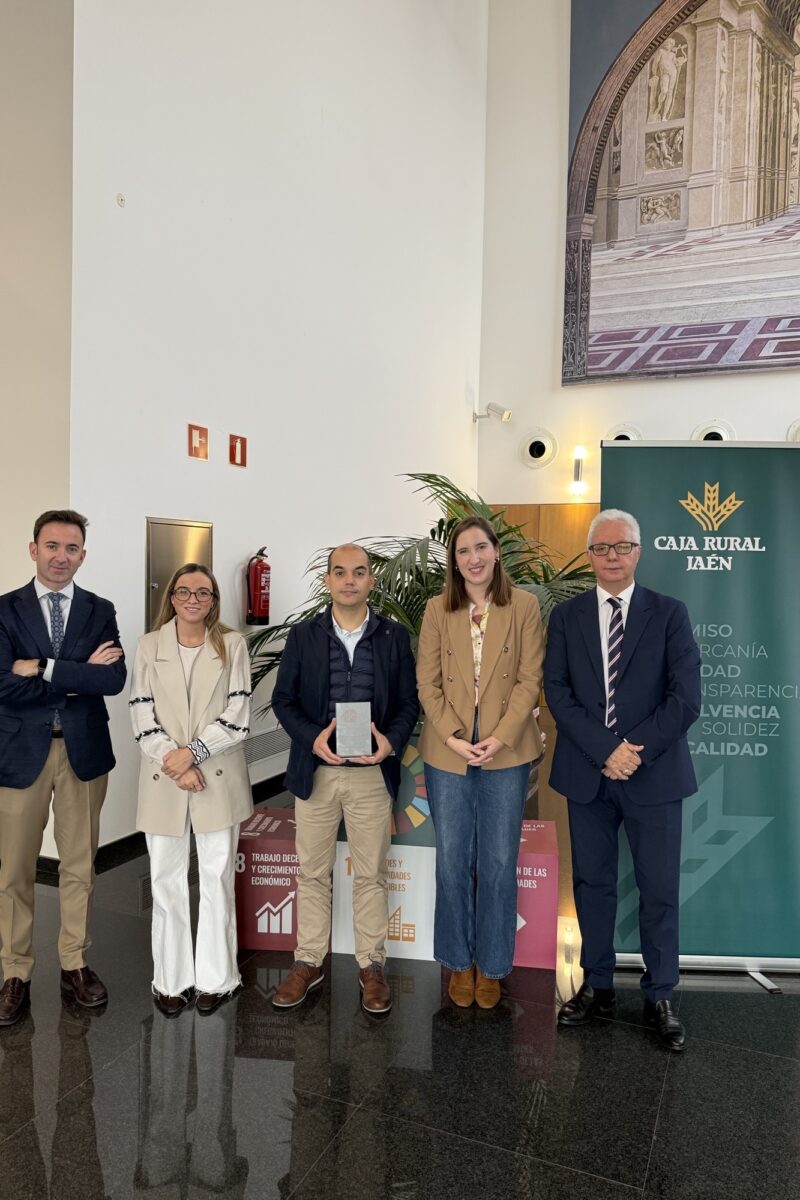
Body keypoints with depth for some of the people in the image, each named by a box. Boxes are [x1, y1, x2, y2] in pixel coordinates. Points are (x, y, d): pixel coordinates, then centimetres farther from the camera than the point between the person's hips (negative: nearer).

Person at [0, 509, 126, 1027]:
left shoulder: (100, 611, 4)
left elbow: (115, 679, -10)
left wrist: (45, 668, -15)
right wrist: (79, 678, -14)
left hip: (84, 751, 2)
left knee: (80, 866, 12)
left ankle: (75, 965, 27)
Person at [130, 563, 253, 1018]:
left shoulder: (232, 644, 0)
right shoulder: (150, 646, 5)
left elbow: (238, 716, -4)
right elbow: (142, 718, 0)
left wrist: (193, 752, -13)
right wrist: (173, 763, -12)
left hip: (219, 779, -1)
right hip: (162, 780, 1)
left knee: (218, 879, 6)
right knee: (167, 882, 7)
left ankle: (215, 978, 20)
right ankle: (171, 979, 21)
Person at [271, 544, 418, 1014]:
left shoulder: (395, 636, 1)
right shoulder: (303, 635, 2)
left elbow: (409, 701, 3)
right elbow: (283, 699, 3)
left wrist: (391, 741, -15)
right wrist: (312, 737, -14)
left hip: (372, 770, 0)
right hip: (316, 770, 1)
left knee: (371, 874, 9)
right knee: (312, 872, 12)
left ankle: (372, 965, 24)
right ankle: (309, 961, 27)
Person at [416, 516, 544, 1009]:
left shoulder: (524, 605, -1)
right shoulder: (438, 609, 3)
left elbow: (530, 679, -4)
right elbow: (427, 683, 1)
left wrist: (499, 738, -14)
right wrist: (453, 737, -11)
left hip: (506, 752, -1)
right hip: (447, 753, 1)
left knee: (499, 863, 7)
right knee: (453, 861, 10)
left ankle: (492, 965, 25)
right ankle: (460, 962, 28)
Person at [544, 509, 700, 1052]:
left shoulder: (670, 613, 0)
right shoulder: (567, 616, 5)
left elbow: (686, 696, -7)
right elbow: (558, 692, -3)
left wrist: (635, 750, -14)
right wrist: (605, 750, -13)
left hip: (655, 774, -1)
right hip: (587, 774, 2)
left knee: (660, 889, 7)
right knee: (593, 883, 12)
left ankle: (661, 996, 24)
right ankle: (597, 986, 28)